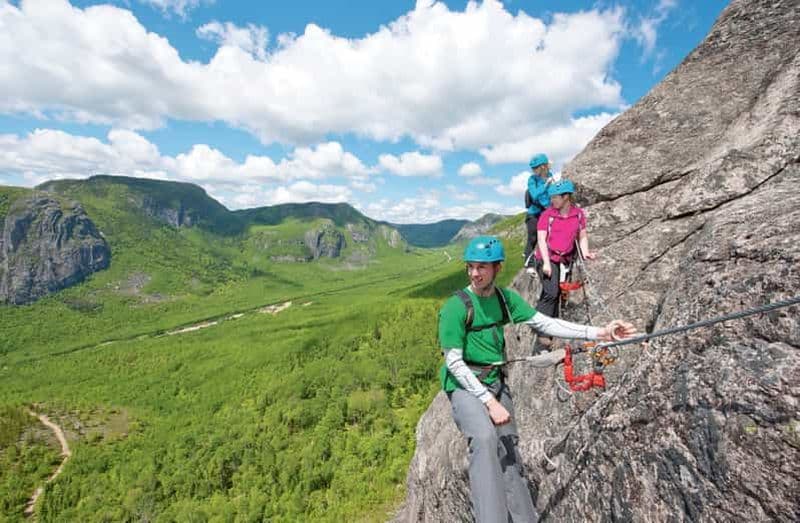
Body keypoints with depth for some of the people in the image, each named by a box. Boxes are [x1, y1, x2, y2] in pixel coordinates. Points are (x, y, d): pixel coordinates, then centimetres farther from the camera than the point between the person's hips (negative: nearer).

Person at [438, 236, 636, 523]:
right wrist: (490, 402, -21)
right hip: (465, 387, -6)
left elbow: (545, 323, -1)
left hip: (496, 383, 6)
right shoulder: (455, 307, -19)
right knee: (485, 438, -31)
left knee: (510, 456, 13)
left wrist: (599, 332, -8)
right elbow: (454, 362, -18)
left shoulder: (506, 297, -1)